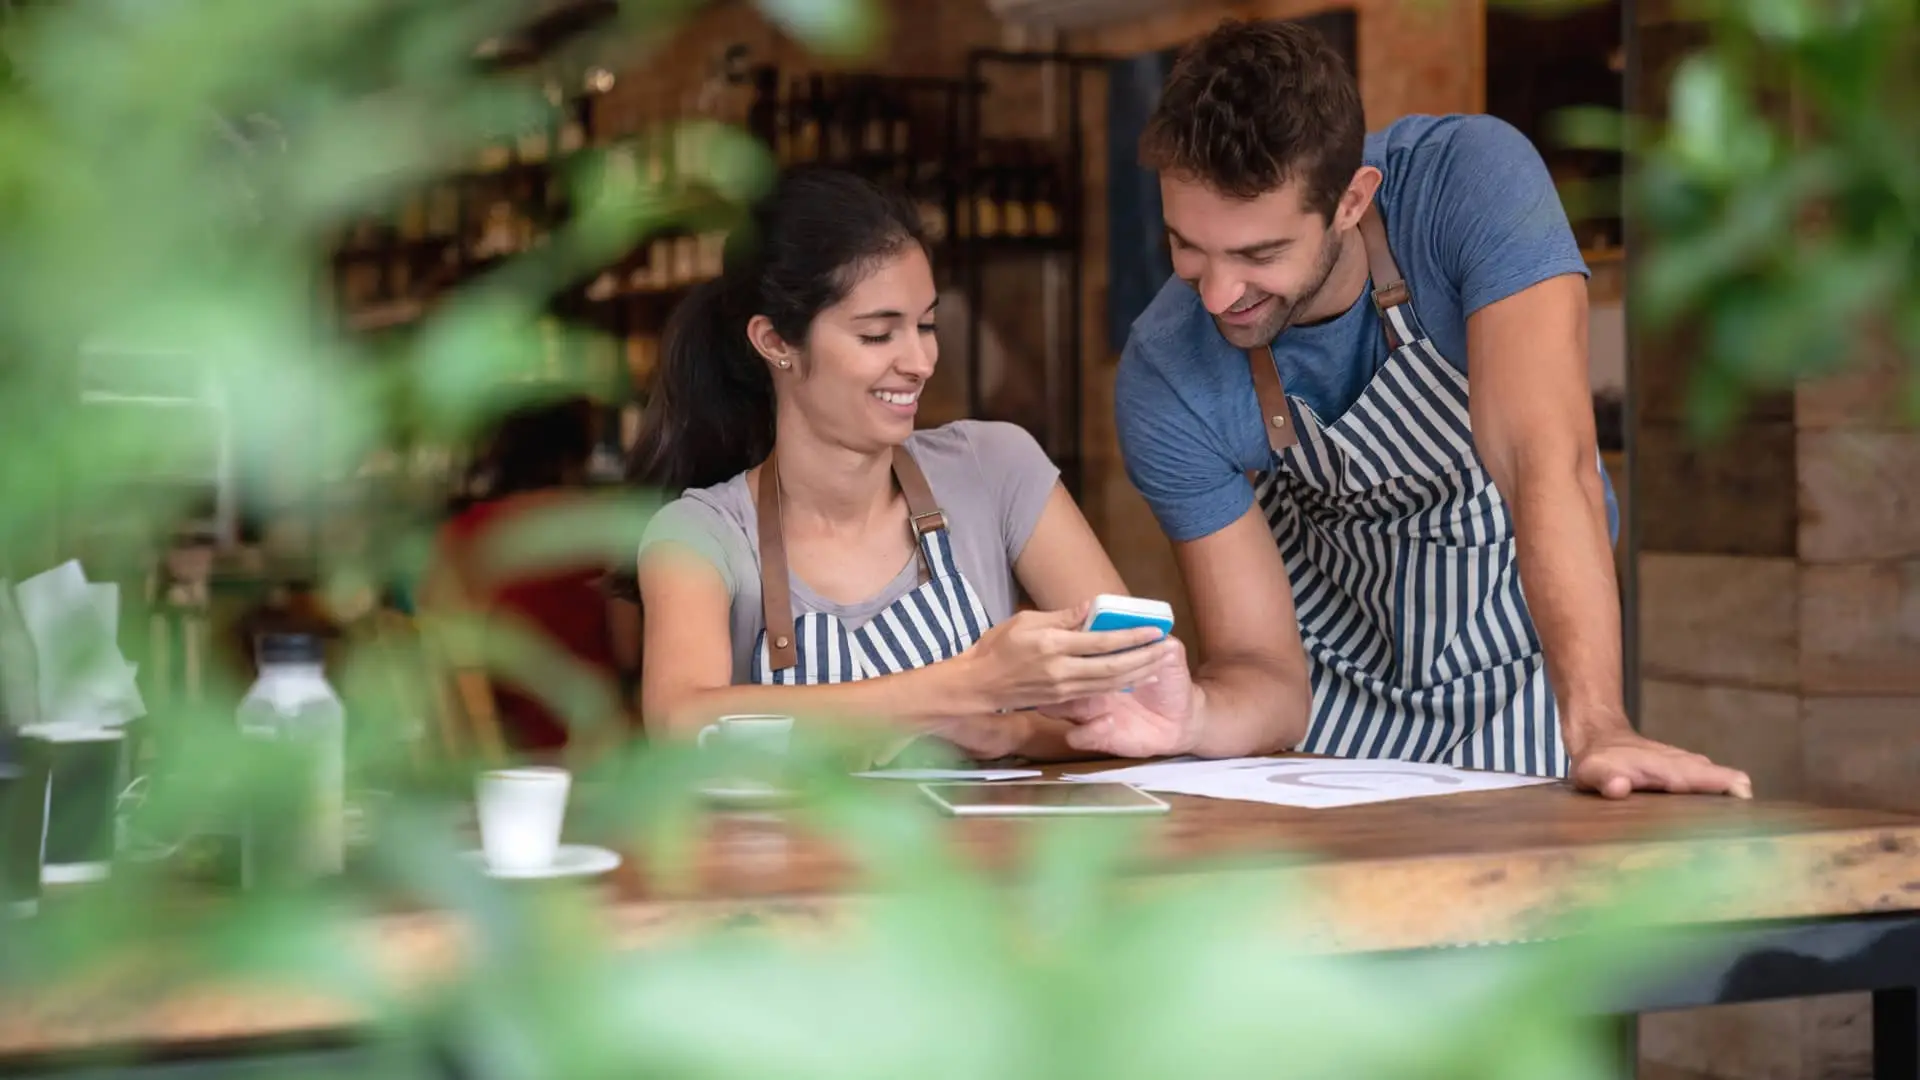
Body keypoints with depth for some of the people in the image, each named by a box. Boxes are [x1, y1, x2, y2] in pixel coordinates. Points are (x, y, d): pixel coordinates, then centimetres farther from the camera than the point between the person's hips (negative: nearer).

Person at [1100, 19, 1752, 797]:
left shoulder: (1472, 180, -27)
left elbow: (1549, 462, -36)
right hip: (1337, 669, 1)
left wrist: (1597, 728, -46)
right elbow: (1267, 673, -18)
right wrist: (1185, 713, -40)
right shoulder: (1162, 381, -22)